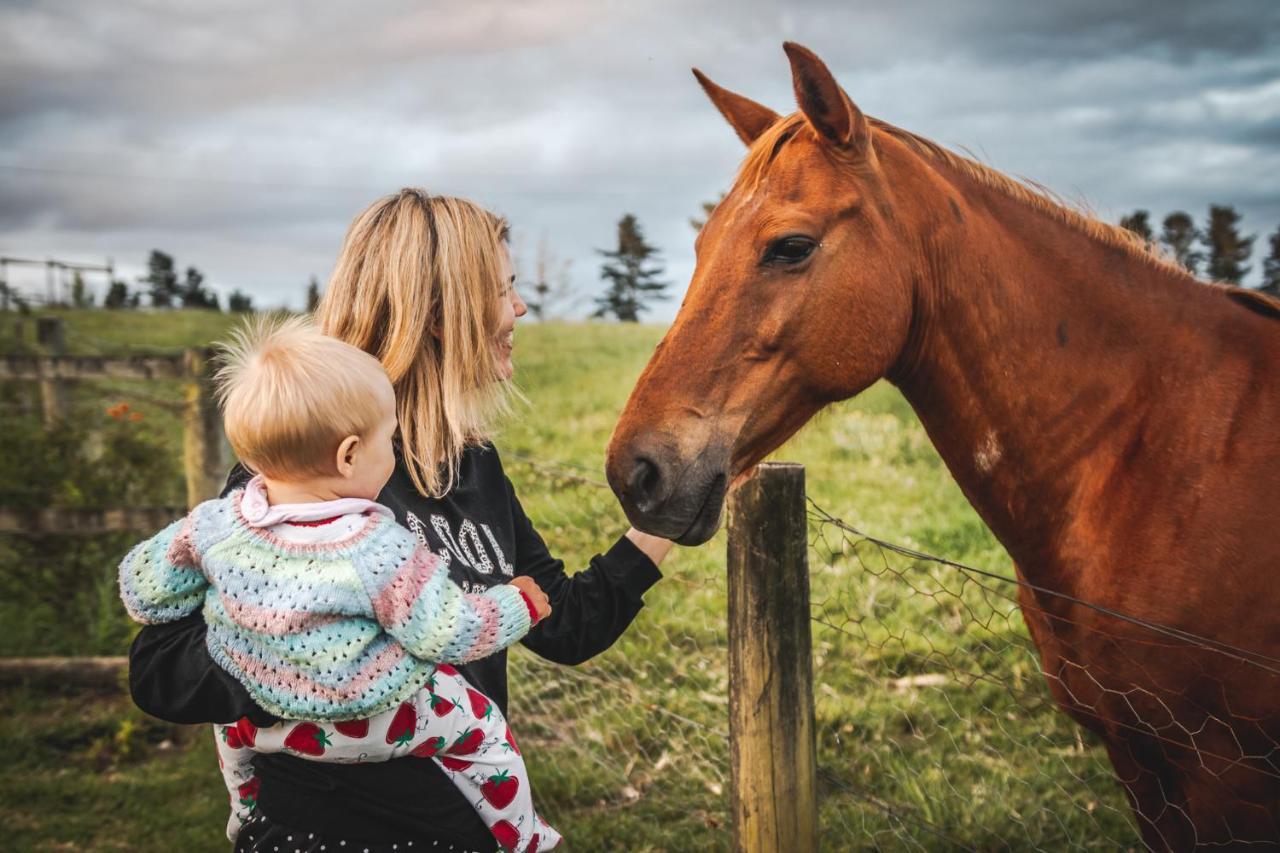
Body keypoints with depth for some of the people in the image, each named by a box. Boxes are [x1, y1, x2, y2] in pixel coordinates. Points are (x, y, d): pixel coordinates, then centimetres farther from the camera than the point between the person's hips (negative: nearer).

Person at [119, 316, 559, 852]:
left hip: (259, 719, 5)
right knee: (480, 728, 15)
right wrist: (520, 605, -4)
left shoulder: (213, 525, -19)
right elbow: (450, 635, -22)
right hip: (368, 724, -5)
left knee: (230, 714, 38)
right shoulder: (378, 551, -31)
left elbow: (142, 589, -5)